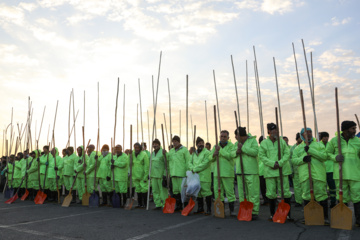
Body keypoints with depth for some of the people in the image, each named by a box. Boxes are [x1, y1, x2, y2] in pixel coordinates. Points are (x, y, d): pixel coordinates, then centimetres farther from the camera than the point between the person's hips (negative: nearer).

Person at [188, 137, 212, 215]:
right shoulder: (194, 153, 17)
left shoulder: (207, 152, -7)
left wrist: (195, 169, -14)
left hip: (204, 176, -7)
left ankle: (208, 209, 3)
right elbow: (190, 162, 14)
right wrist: (192, 168, -7)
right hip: (195, 176, 7)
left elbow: (205, 164, -17)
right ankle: (200, 208, 26)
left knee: (206, 192, -7)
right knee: (198, 193, 14)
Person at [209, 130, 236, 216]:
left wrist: (220, 150, -18)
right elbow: (210, 158, 11)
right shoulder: (216, 146, 15)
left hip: (228, 173, -5)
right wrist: (213, 155, -10)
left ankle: (232, 210, 8)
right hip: (217, 172, 5)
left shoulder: (231, 145, 0)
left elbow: (230, 156, -17)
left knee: (230, 191, -3)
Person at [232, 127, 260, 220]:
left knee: (253, 192, -6)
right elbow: (232, 154, 15)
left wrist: (243, 147, -17)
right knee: (242, 192, 9)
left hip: (251, 171, -6)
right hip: (240, 171, 6)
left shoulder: (252, 140, -4)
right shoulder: (236, 143, 16)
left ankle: (254, 212, 1)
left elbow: (255, 152, -17)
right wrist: (236, 152, -7)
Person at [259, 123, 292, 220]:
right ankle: (272, 214, 20)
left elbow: (287, 153, 1)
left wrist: (280, 163, -14)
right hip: (270, 171, -1)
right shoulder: (264, 143, 1)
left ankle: (288, 213, 14)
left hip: (282, 170, 1)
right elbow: (261, 156, -3)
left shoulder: (282, 141, 6)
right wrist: (272, 163, -14)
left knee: (286, 192, 2)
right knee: (271, 193, 5)